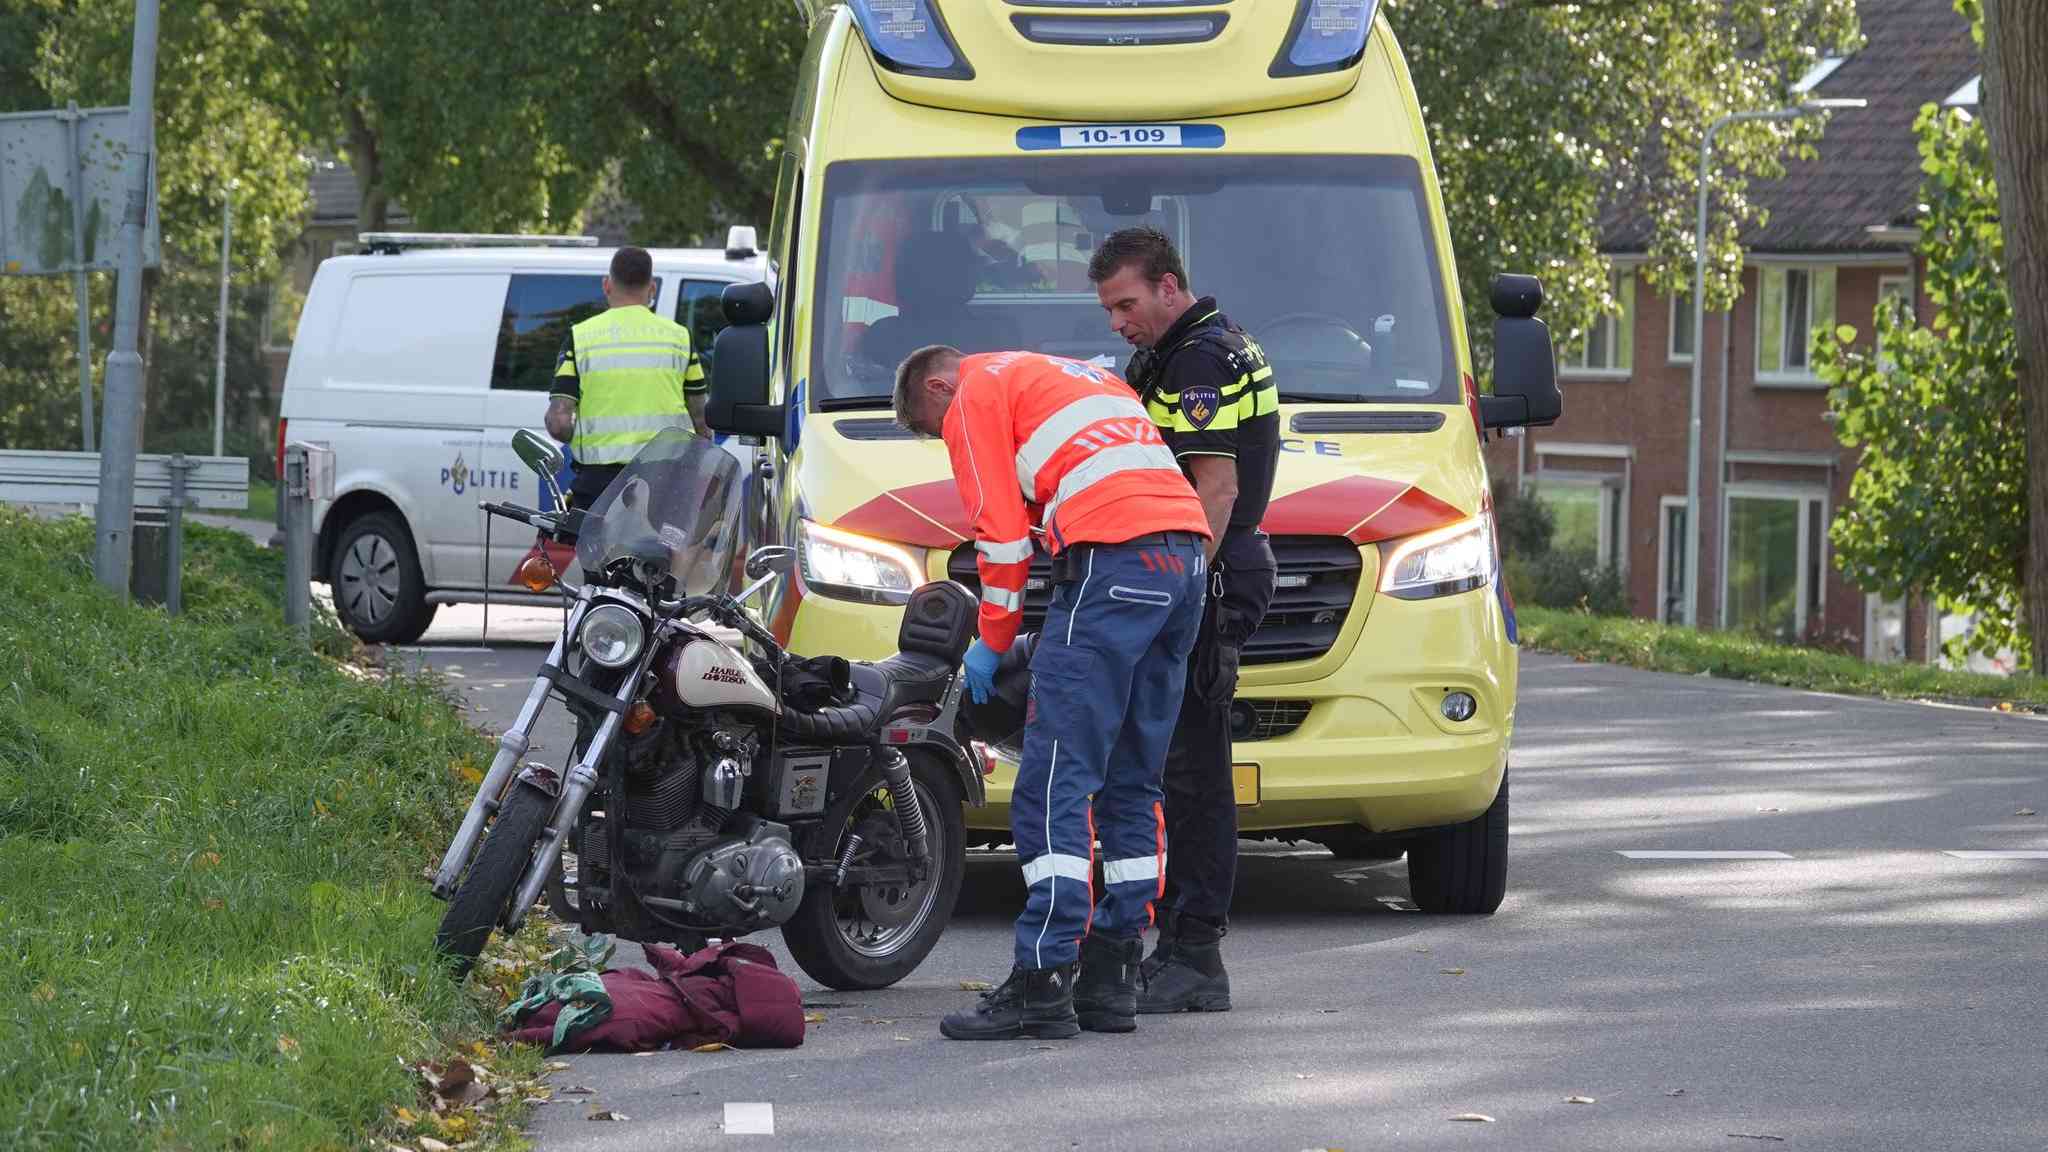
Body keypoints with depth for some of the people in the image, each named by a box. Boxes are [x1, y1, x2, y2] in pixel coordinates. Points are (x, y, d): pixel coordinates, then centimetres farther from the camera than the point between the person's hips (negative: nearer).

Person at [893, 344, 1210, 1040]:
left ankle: (1043, 983, -15)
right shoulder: (1070, 377, 34)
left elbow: (1002, 530, 1)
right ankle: (1112, 977, 12)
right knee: (1132, 783, 12)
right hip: (1187, 544, 9)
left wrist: (993, 640, 12)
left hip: (1113, 558, -9)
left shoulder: (975, 395, 9)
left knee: (1056, 781, -9)